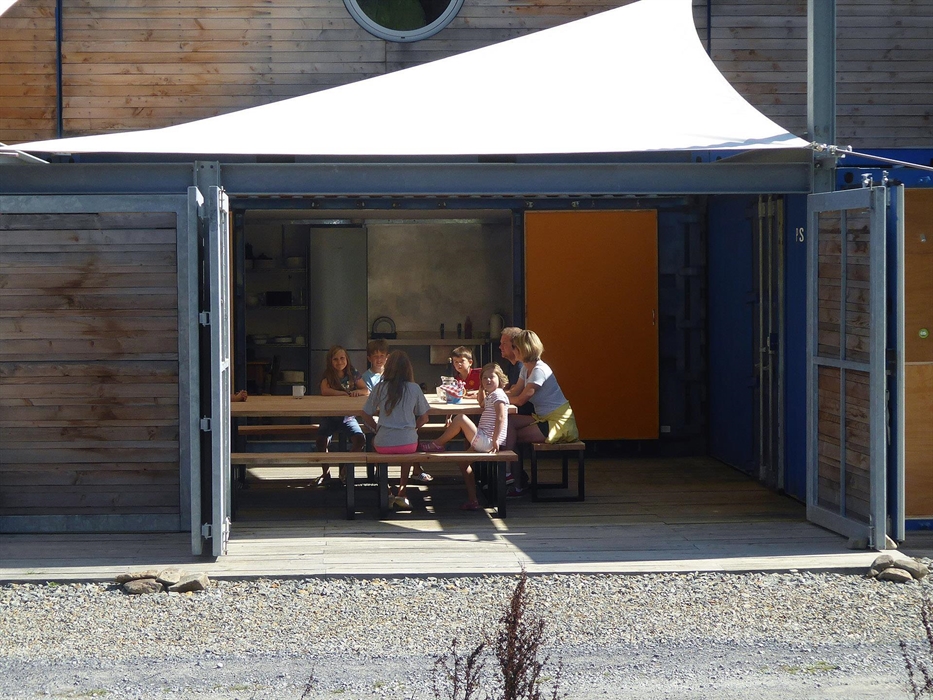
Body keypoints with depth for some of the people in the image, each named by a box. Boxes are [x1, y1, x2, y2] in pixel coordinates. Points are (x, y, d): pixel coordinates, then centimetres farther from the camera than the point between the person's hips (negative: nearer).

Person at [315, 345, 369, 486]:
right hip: (330, 417, -2)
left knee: (360, 440, -26)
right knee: (321, 440, -30)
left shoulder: (353, 374, 6)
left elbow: (367, 391, 7)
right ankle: (325, 472, -6)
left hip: (348, 417, 2)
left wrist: (357, 392, -15)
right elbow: (324, 391, -19)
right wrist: (346, 393, -19)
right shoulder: (327, 375, -1)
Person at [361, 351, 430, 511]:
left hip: (384, 445, 0)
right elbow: (424, 418, 5)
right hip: (407, 443, 0)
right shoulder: (414, 389, -1)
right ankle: (402, 494, 30)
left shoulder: (380, 388, -1)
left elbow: (366, 416, 6)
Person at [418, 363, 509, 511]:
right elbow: (482, 405, 41)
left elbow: (501, 418, -23)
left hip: (486, 441, -11)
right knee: (464, 462, 19)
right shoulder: (491, 396, 19)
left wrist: (495, 440, -31)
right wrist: (481, 389, 25)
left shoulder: (498, 395, -11)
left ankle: (437, 444, -3)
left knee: (460, 418, -18)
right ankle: (472, 501, 15)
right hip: (484, 443, 11)